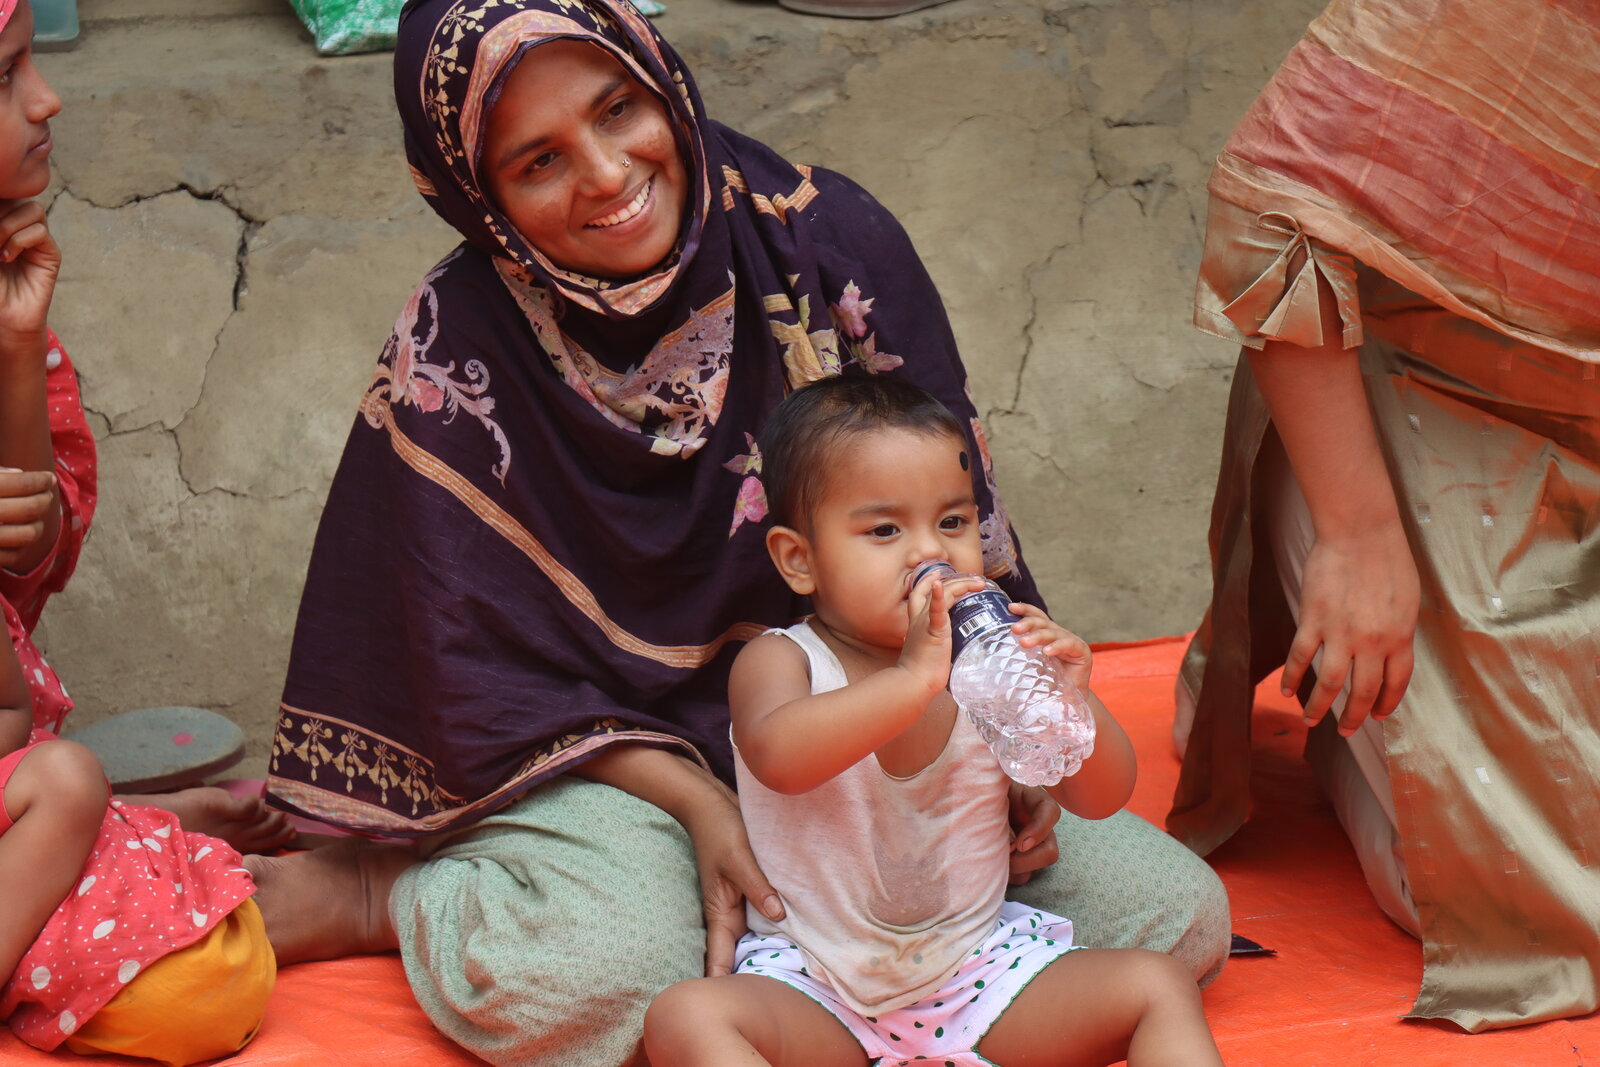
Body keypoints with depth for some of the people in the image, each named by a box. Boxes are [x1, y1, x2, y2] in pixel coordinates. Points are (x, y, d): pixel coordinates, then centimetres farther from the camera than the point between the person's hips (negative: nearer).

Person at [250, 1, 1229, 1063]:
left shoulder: (825, 239, -6)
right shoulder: (459, 348, -11)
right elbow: (492, 664, -7)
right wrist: (697, 805, -18)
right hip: (619, 760, -5)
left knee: (1179, 914, -14)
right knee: (591, 975, -39)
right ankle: (379, 895, -5)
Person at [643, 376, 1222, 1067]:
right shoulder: (781, 661, -8)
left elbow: (1100, 798, -2)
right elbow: (778, 757, -32)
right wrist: (914, 678, -42)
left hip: (982, 962, 3)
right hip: (818, 991, -2)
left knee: (1160, 986, -14)